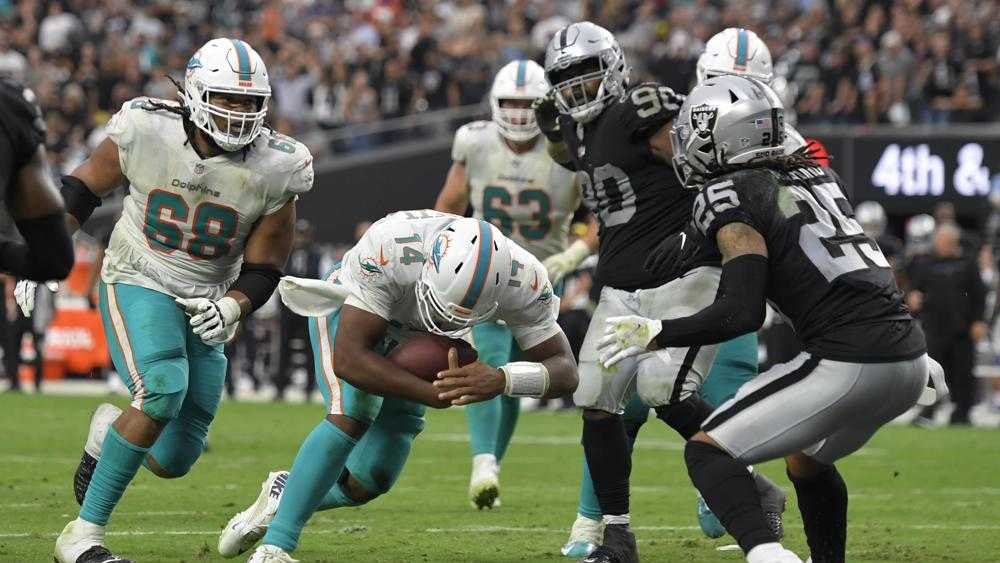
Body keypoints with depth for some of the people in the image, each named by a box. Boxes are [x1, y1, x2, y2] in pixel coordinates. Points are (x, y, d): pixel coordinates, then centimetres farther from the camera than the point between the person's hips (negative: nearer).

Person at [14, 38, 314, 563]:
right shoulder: (145, 131, -12)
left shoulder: (273, 170, -9)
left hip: (204, 309, 3)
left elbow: (262, 268, 0)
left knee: (173, 460, 0)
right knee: (163, 391, -31)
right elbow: (82, 187, 5)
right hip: (137, 285, -3)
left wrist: (232, 307, -20)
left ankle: (109, 430, 37)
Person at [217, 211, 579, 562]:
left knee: (369, 482, -1)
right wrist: (437, 395, -52)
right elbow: (348, 358, -43)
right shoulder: (388, 250, -44)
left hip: (410, 345, 4)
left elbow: (565, 371, -25)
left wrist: (501, 380, -46)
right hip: (349, 310, -4)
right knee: (352, 414, -31)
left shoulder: (523, 281, -33)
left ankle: (285, 494, 30)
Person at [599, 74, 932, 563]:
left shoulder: (732, 197, -4)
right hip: (908, 363, 8)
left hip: (846, 367, -8)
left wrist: (656, 335, 0)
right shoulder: (814, 174, 19)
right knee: (805, 458, 32)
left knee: (708, 450, -2)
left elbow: (741, 313, -12)